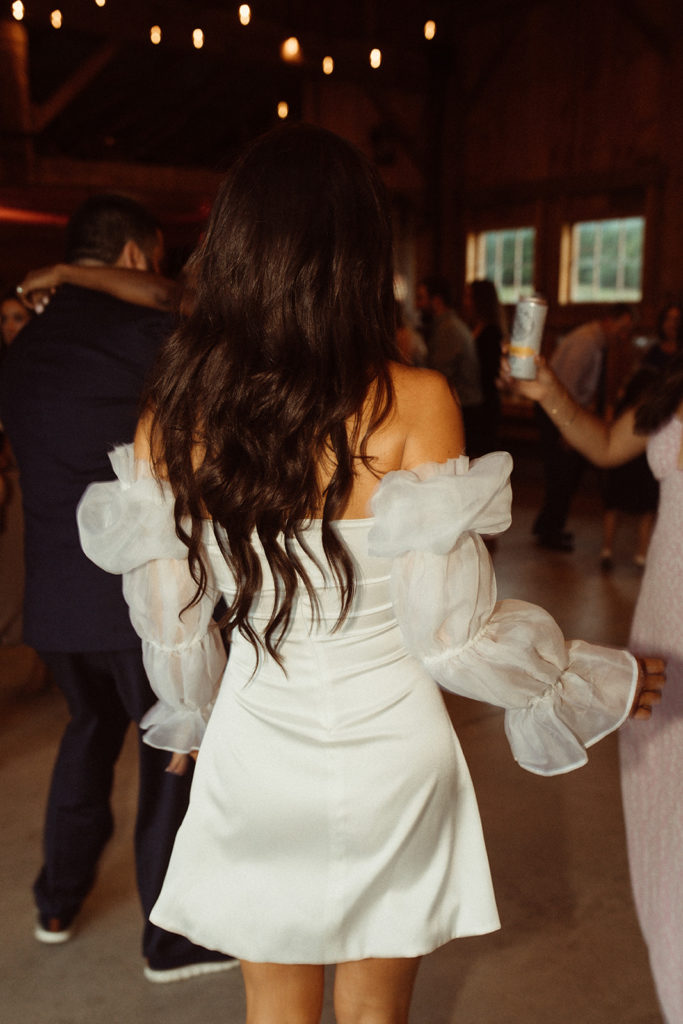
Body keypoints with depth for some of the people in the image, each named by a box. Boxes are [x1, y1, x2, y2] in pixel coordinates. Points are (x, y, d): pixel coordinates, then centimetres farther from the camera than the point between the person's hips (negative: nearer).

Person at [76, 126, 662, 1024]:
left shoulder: (172, 418, -9)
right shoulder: (412, 403, -19)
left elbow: (170, 623, 0)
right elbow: (451, 630, -16)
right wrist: (601, 682, 2)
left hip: (254, 753, 2)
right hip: (385, 747, -2)